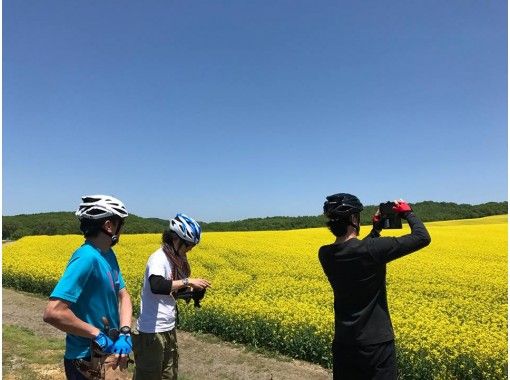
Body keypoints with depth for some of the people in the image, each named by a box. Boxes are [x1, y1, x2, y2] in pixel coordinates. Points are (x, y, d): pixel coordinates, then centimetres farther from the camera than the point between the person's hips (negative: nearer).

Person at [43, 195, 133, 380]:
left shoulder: (108, 255, 3)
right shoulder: (86, 258, -25)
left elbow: (123, 296, 3)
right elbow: (53, 313, -31)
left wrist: (124, 332, -13)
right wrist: (98, 335, -23)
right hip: (89, 361, -8)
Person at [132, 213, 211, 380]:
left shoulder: (175, 259, 8)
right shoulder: (159, 258, -19)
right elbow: (157, 286, -38)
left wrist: (193, 289, 0)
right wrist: (188, 281, -33)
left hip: (168, 329, 9)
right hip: (152, 331, -9)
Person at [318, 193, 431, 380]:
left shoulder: (325, 254, -5)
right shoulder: (371, 249, -22)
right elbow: (422, 237, -14)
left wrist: (376, 228, 15)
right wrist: (408, 213, 2)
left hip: (343, 343, 5)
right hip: (375, 343, -5)